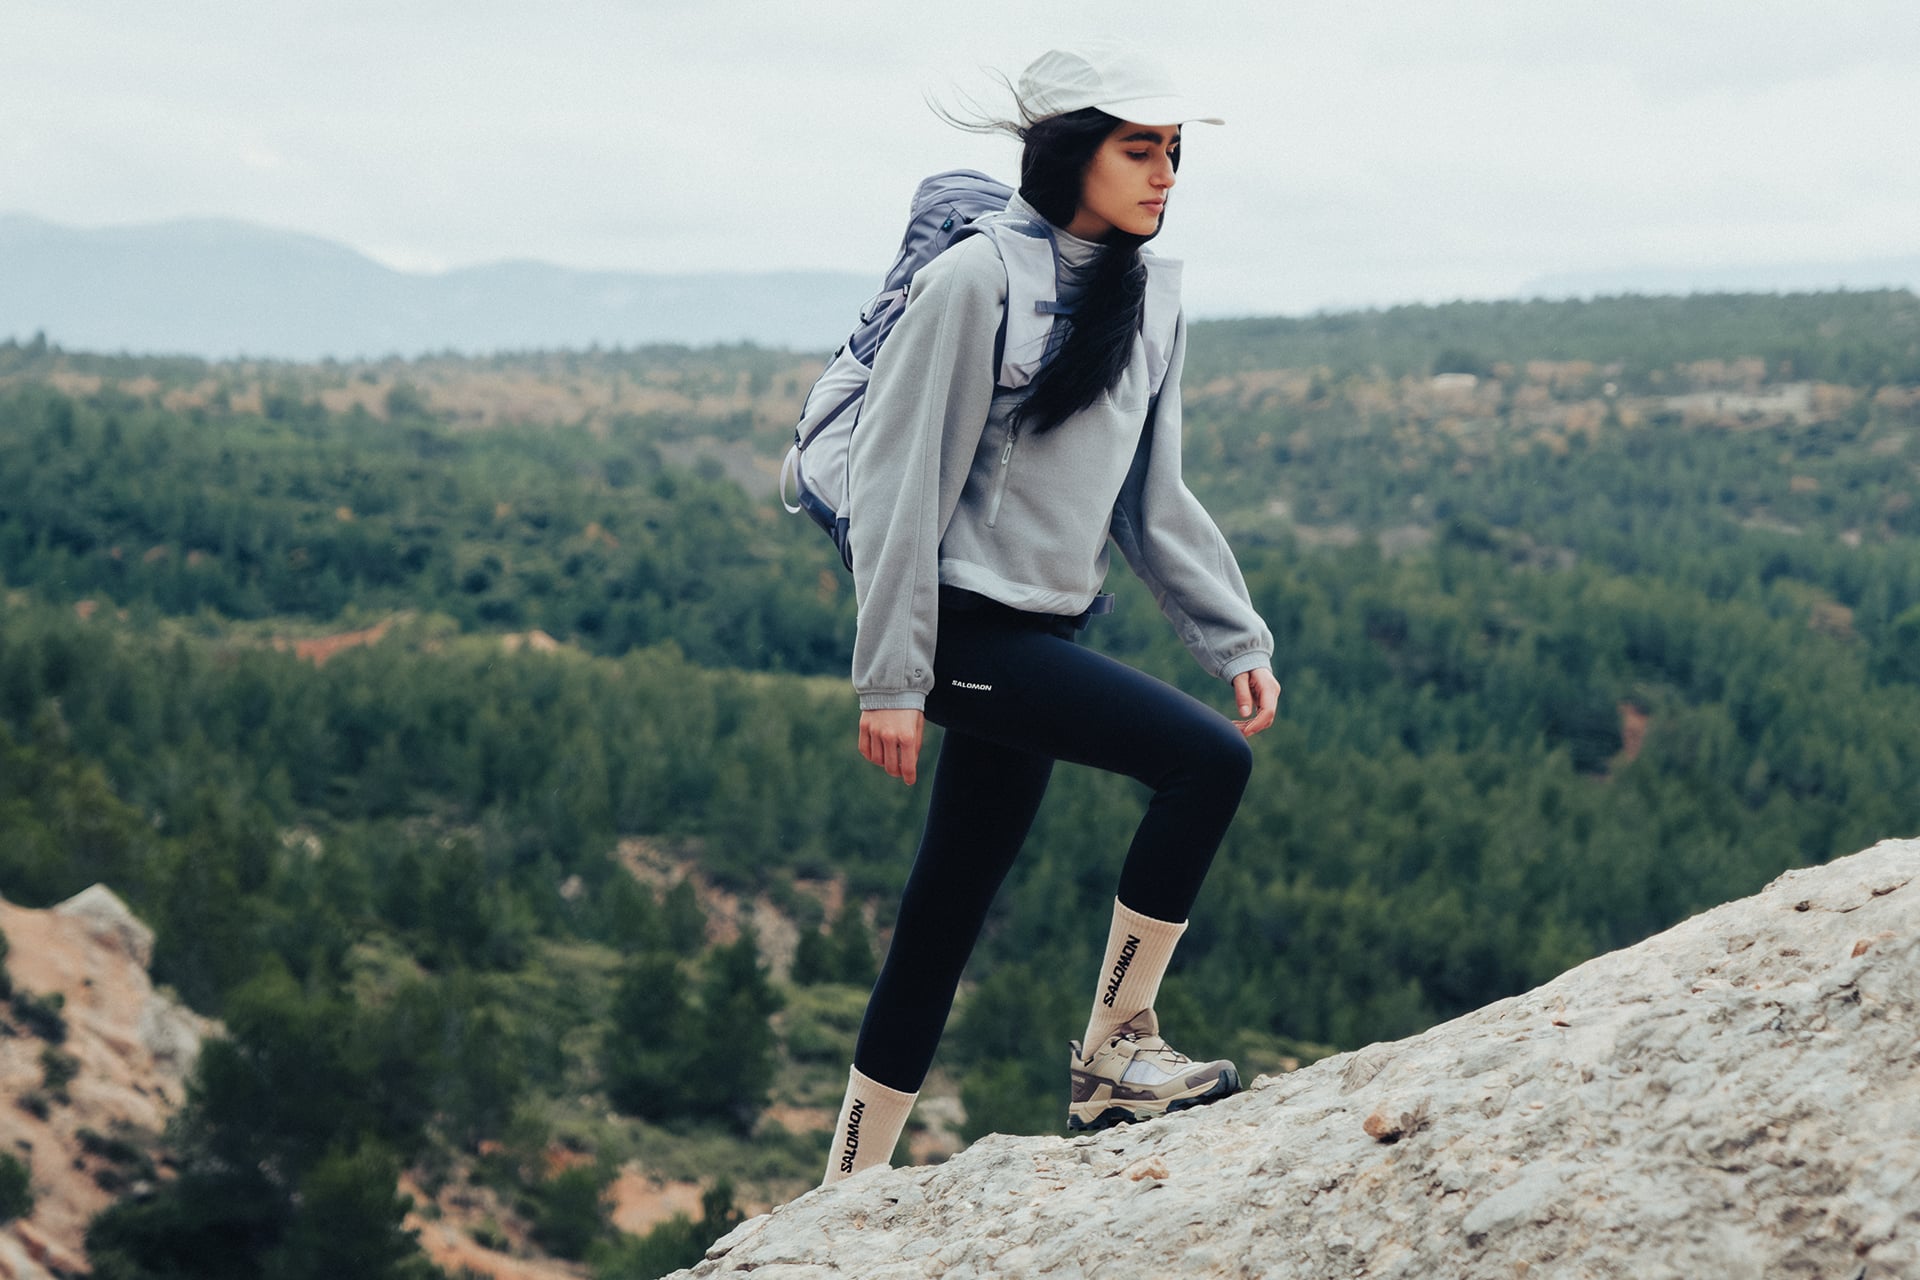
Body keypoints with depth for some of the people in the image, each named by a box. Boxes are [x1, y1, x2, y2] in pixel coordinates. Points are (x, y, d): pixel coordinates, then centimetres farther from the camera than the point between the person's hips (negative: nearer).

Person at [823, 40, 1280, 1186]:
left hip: (1046, 637, 8)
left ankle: (851, 1191, 18)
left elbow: (1154, 501, 18)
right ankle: (1115, 1054, -9)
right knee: (1209, 759, -21)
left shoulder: (1148, 307, 11)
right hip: (968, 628, -8)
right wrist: (891, 677, -16)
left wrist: (1238, 638, 10)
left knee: (945, 926, 10)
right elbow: (898, 480, -13)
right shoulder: (979, 281, -12)